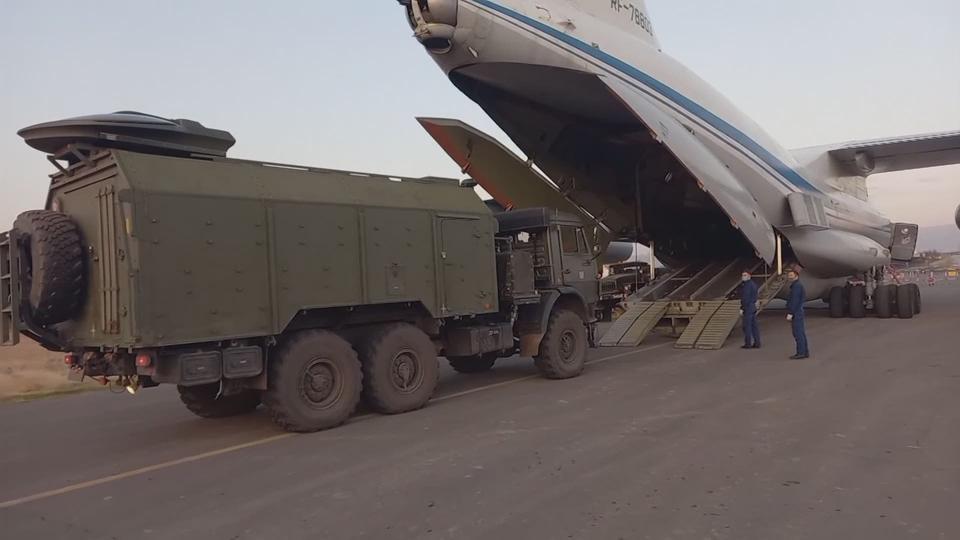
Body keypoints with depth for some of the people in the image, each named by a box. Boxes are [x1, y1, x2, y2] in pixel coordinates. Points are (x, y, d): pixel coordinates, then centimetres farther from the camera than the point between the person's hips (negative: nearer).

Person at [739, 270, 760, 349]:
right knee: (754, 325, 11)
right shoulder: (753, 283, 15)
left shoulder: (747, 285, -15)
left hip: (748, 307, -10)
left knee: (747, 326, -5)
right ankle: (757, 343, 14)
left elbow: (745, 298, -21)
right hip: (754, 307, 10)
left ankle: (748, 344, -2)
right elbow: (756, 296, 19)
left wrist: (742, 308, -19)